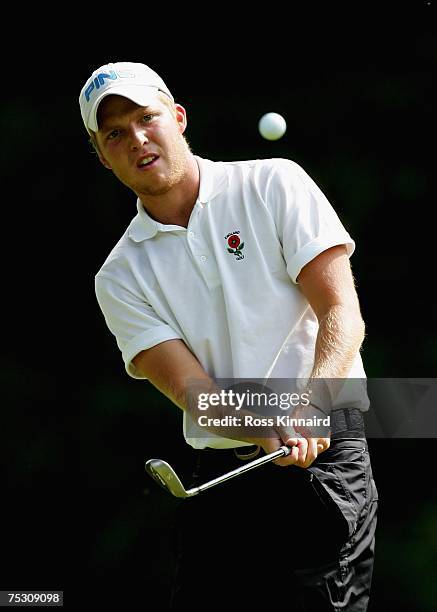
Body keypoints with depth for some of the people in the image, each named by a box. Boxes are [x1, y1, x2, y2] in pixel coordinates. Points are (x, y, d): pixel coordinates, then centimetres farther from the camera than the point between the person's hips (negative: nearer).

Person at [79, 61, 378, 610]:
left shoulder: (274, 184, 2)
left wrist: (309, 407, -24)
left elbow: (342, 313, -6)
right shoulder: (121, 276, 7)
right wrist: (270, 432, -25)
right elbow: (189, 389, -5)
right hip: (218, 477, 3)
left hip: (327, 460, -3)